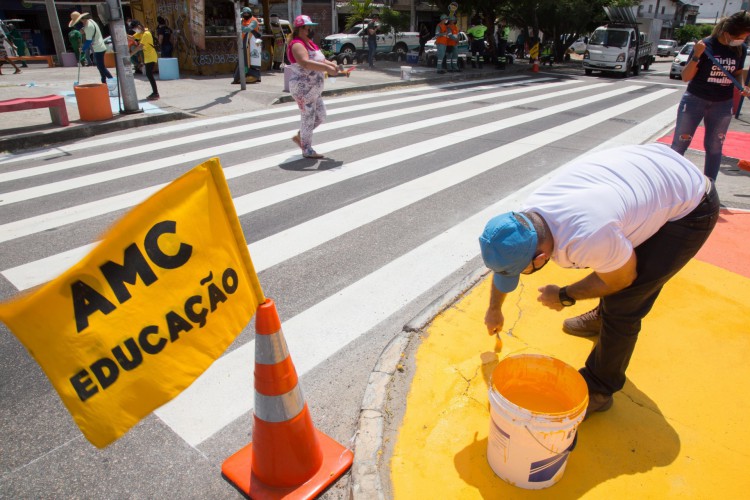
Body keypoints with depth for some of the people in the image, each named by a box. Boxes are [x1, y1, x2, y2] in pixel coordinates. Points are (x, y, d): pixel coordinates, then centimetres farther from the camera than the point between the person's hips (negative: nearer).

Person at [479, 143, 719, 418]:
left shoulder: (588, 238, -41)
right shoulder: (527, 216, -17)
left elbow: (622, 279, -18)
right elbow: (502, 261, 3)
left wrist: (564, 297, -7)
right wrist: (494, 310, 17)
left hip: (690, 211, -7)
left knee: (622, 304, -10)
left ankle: (598, 390, 10)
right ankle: (604, 317, 54)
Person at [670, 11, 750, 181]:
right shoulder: (705, 46, -12)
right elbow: (685, 77, -13)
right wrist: (696, 56, -28)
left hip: (723, 105, 4)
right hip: (695, 101, -4)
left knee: (714, 147, 9)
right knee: (679, 144, -1)